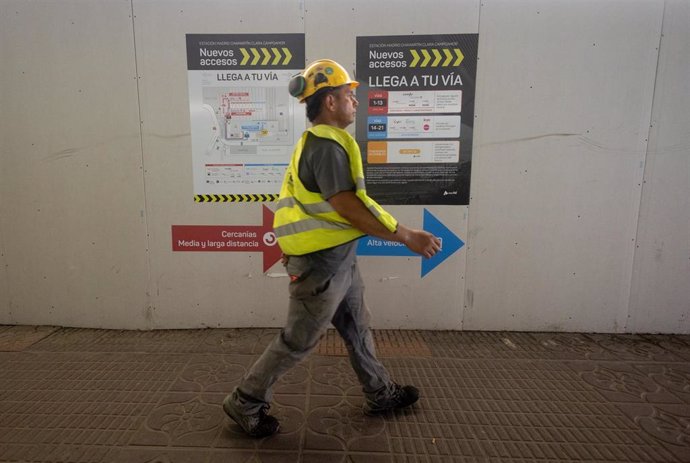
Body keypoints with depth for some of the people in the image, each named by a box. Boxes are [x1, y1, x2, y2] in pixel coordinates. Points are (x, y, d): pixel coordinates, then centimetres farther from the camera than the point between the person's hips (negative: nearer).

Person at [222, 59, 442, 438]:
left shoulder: (317, 141, 12)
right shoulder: (327, 145, -21)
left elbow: (304, 199, 18)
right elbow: (349, 208, -27)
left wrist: (296, 242, 25)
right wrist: (407, 237, -21)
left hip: (337, 258, 10)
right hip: (322, 263, -10)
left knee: (357, 328, 21)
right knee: (298, 341, 6)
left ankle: (380, 393, 39)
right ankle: (245, 403, 24)